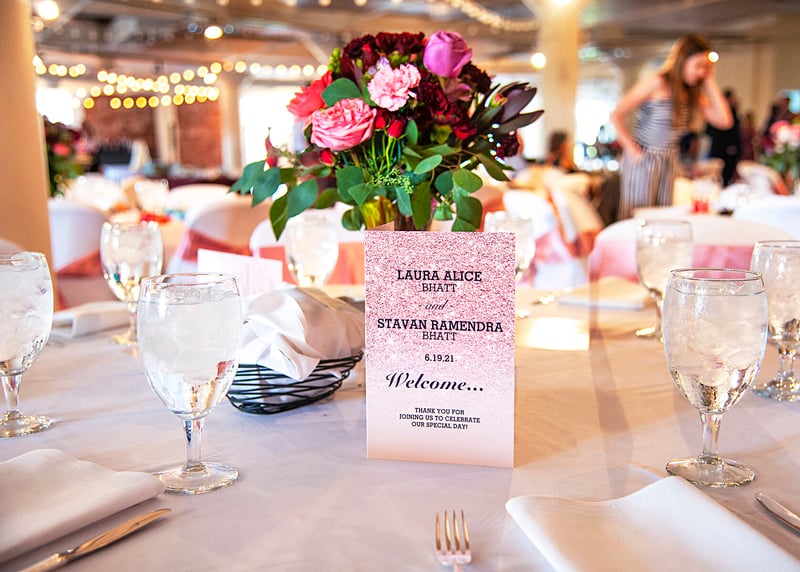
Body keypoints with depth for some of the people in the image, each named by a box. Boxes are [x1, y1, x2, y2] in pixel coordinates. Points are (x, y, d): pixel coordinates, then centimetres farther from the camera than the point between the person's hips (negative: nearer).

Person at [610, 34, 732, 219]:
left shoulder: (692, 94, 8)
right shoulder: (656, 84, -11)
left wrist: (710, 81, 0)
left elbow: (724, 120, -2)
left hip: (669, 164, 7)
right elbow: (616, 115, -12)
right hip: (643, 162, -7)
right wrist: (632, 150, -15)